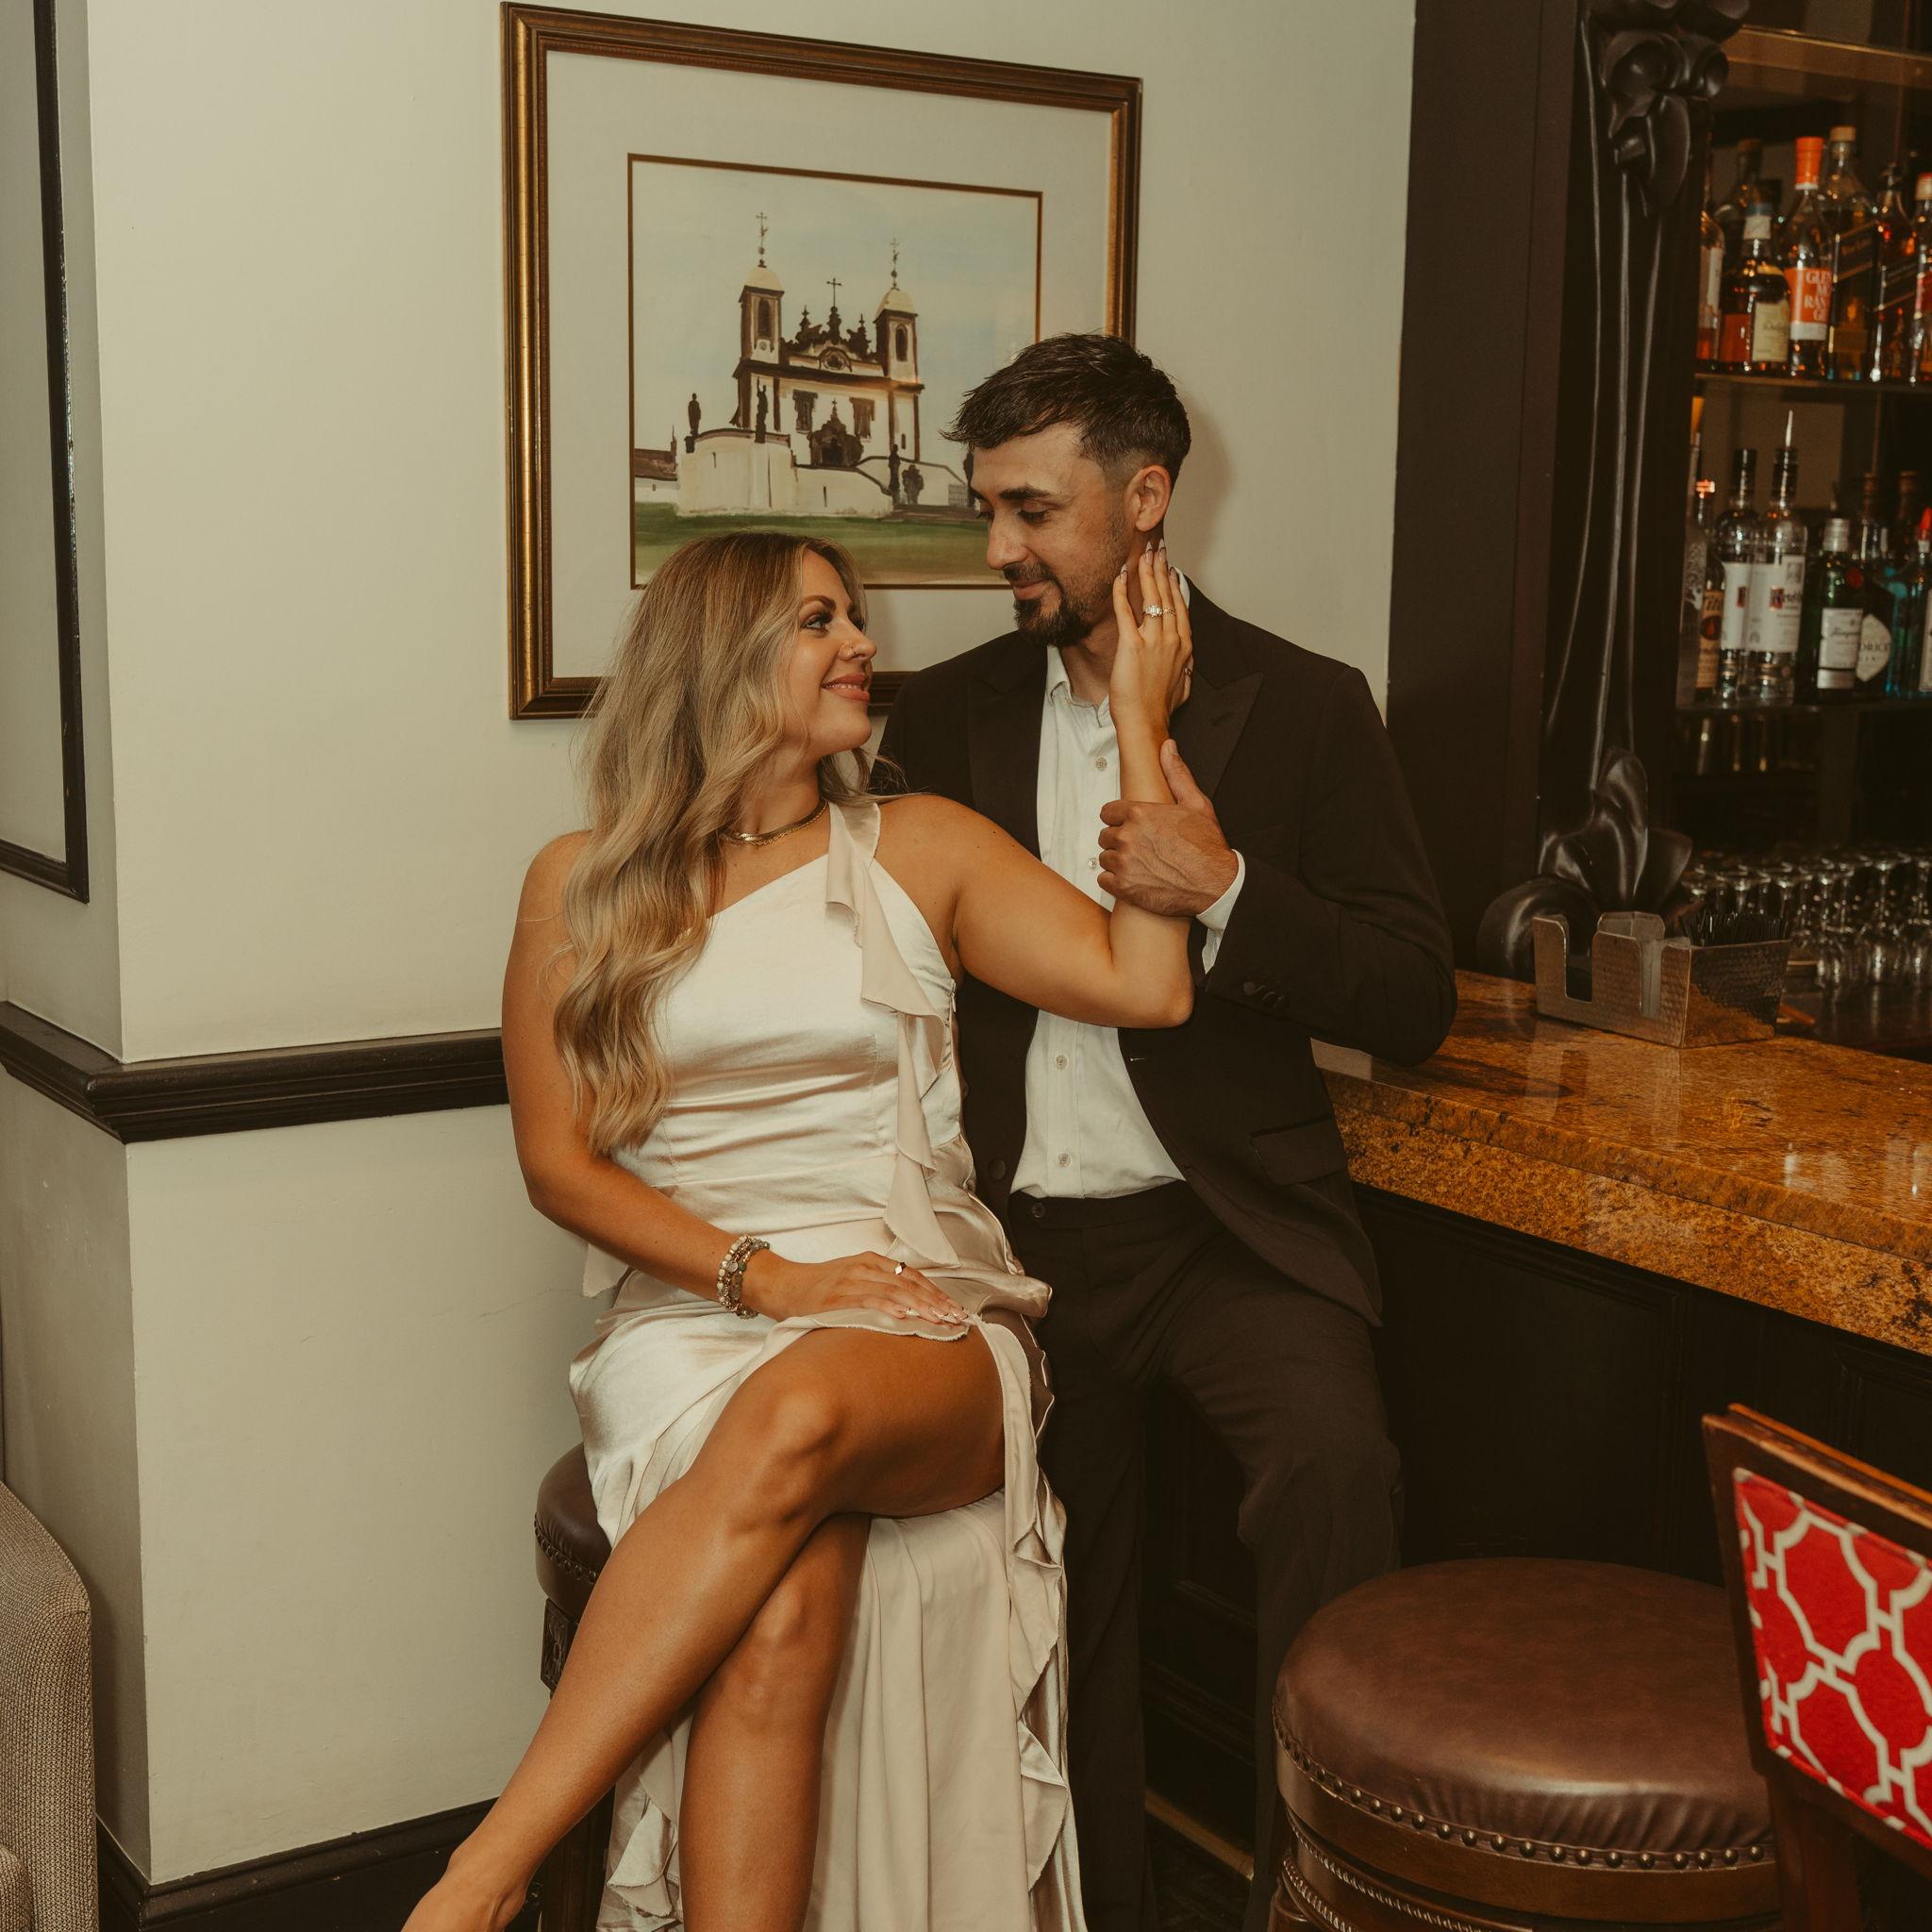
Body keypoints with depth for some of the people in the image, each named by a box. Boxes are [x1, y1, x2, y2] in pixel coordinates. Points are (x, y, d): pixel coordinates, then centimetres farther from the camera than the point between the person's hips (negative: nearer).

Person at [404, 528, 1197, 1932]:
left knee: (796, 1414, -37)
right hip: (693, 1320, 0)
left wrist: (1140, 723, 1)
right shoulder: (584, 885, 12)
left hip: (922, 1326, 0)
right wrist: (764, 1277, -9)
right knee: (779, 1611, -33)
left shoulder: (919, 850, 12)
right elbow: (559, 1160, 6)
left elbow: (1149, 984, -1)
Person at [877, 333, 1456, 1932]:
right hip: (1019, 1236, 3)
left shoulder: (1303, 708, 0)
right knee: (1065, 1610, 10)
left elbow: (1414, 1004, -5)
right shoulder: (948, 714, 8)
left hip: (1226, 1228, -3)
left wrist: (1226, 889, -19)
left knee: (1334, 1465, -29)